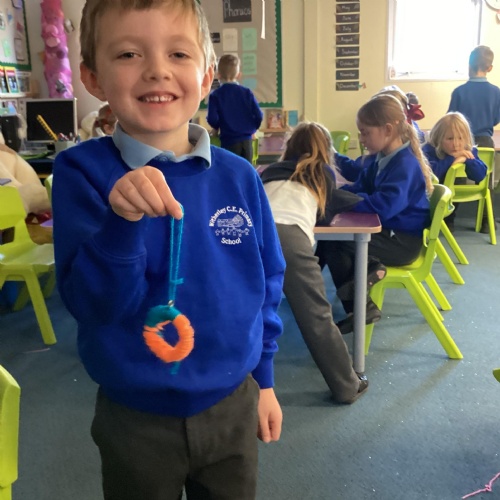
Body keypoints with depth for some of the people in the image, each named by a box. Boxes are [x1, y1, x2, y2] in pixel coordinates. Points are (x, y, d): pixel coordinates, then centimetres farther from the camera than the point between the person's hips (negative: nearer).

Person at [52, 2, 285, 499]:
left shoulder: (238, 177, -6)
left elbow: (266, 284, 5)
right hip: (135, 417, -2)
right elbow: (90, 303, -21)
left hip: (232, 406, 3)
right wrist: (121, 222, -38)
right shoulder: (82, 171, -14)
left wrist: (263, 378, 11)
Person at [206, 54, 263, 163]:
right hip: (246, 140, 3)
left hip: (229, 141, -3)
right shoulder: (247, 92, 2)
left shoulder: (216, 95, -4)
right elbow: (259, 115, -2)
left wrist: (217, 128, 11)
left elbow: (212, 119, -11)